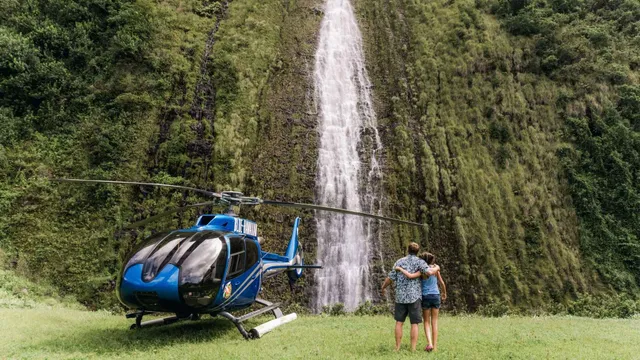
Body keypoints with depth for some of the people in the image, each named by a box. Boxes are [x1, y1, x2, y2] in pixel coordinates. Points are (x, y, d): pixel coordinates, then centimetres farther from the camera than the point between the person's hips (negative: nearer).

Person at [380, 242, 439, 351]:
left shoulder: (399, 262, 7)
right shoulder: (419, 261, -1)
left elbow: (390, 278, 6)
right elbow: (429, 272, -19)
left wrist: (382, 288, 22)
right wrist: (436, 268, 4)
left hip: (400, 297, 2)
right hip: (414, 297, -2)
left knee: (399, 322, 10)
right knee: (414, 324, 3)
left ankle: (397, 348, 9)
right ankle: (413, 350, 0)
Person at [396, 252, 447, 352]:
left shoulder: (422, 271, -13)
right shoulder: (436, 268, 0)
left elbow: (410, 276, -30)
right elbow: (442, 283, 7)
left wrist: (400, 268, -16)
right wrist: (444, 293, 24)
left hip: (426, 298, -3)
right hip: (435, 297, 3)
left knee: (427, 322, 9)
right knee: (434, 322, 10)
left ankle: (429, 343, -9)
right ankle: (435, 346, 7)